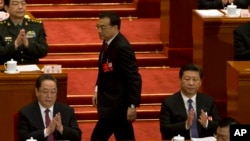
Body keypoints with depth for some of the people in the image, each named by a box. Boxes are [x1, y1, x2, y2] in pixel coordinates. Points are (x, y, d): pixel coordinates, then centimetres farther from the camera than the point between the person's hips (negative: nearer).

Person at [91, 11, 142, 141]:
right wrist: (98, 90, 14)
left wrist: (132, 105, -24)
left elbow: (134, 78, -24)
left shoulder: (122, 47, -24)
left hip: (115, 103, -9)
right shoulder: (108, 43, 4)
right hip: (110, 101, 9)